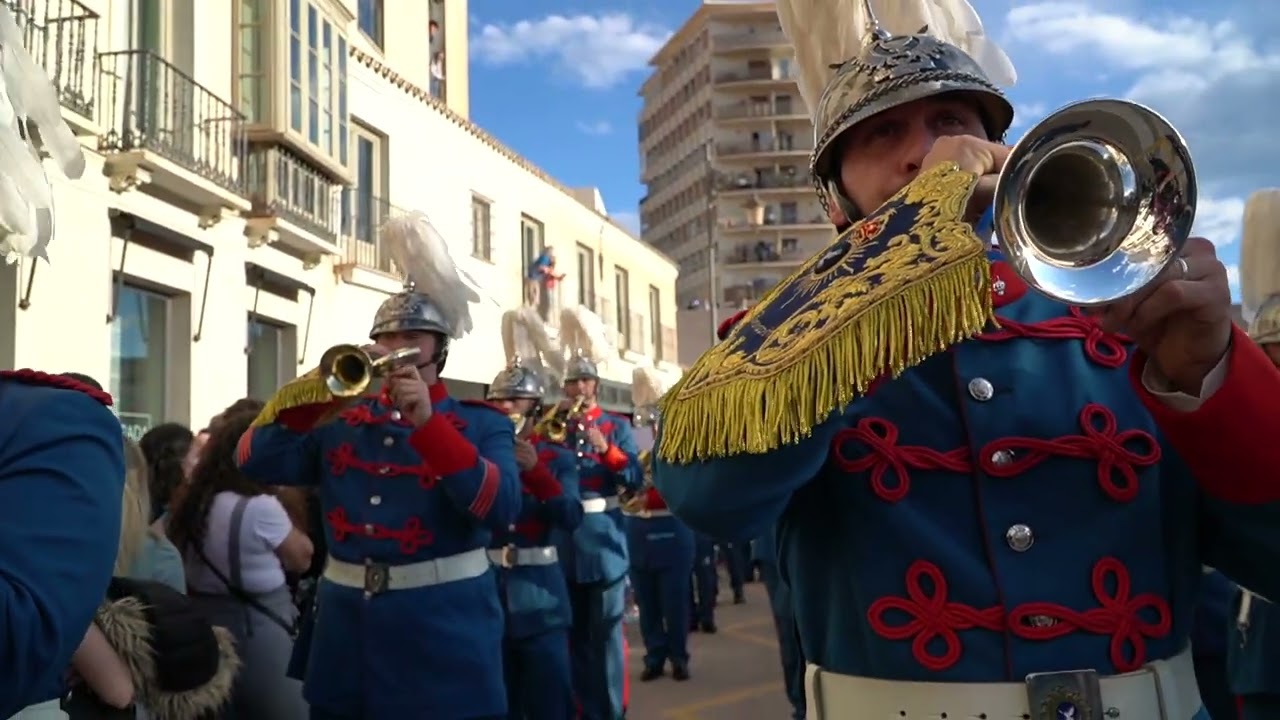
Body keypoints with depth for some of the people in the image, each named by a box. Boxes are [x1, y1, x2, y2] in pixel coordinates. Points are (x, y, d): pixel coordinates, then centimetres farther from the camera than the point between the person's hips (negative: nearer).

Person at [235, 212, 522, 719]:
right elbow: (255, 463, -1)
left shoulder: (483, 424, 1)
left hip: (442, 630, -3)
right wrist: (316, 392, -12)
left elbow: (501, 509, -16)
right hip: (347, 625, 3)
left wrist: (427, 422, -23)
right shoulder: (338, 421, 9)